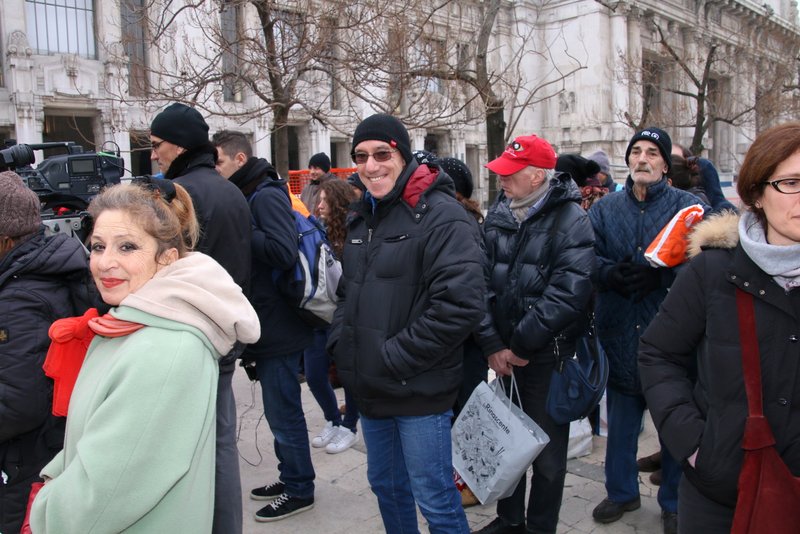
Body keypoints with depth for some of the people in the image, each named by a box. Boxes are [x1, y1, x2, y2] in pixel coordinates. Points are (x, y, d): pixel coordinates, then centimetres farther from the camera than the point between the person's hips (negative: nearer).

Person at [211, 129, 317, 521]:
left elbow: (284, 252, -27)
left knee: (283, 413, 2)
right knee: (280, 410, 19)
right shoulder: (246, 196, 14)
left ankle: (299, 489, 18)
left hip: (279, 327, -10)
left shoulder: (266, 196, -14)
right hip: (268, 326, 10)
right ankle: (290, 477, 33)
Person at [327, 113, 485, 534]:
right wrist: (340, 344, 6)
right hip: (369, 388, 8)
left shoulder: (440, 215, -14)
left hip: (420, 390, -7)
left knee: (435, 500, 4)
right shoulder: (361, 217, 11)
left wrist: (395, 359, -19)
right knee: (385, 484, 22)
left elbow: (460, 303, -22)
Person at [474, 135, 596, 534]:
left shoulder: (570, 220, -12)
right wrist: (492, 344, -8)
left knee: (547, 447, 10)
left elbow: (569, 292, -21)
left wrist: (523, 344, -17)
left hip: (547, 354, -5)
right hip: (503, 350, 5)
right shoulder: (498, 214, 5)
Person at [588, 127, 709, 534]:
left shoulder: (688, 206, 0)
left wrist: (657, 274, -27)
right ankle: (622, 491, 35)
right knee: (621, 420, 16)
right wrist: (612, 273, -20)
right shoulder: (605, 207, 9)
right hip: (619, 333, 3)